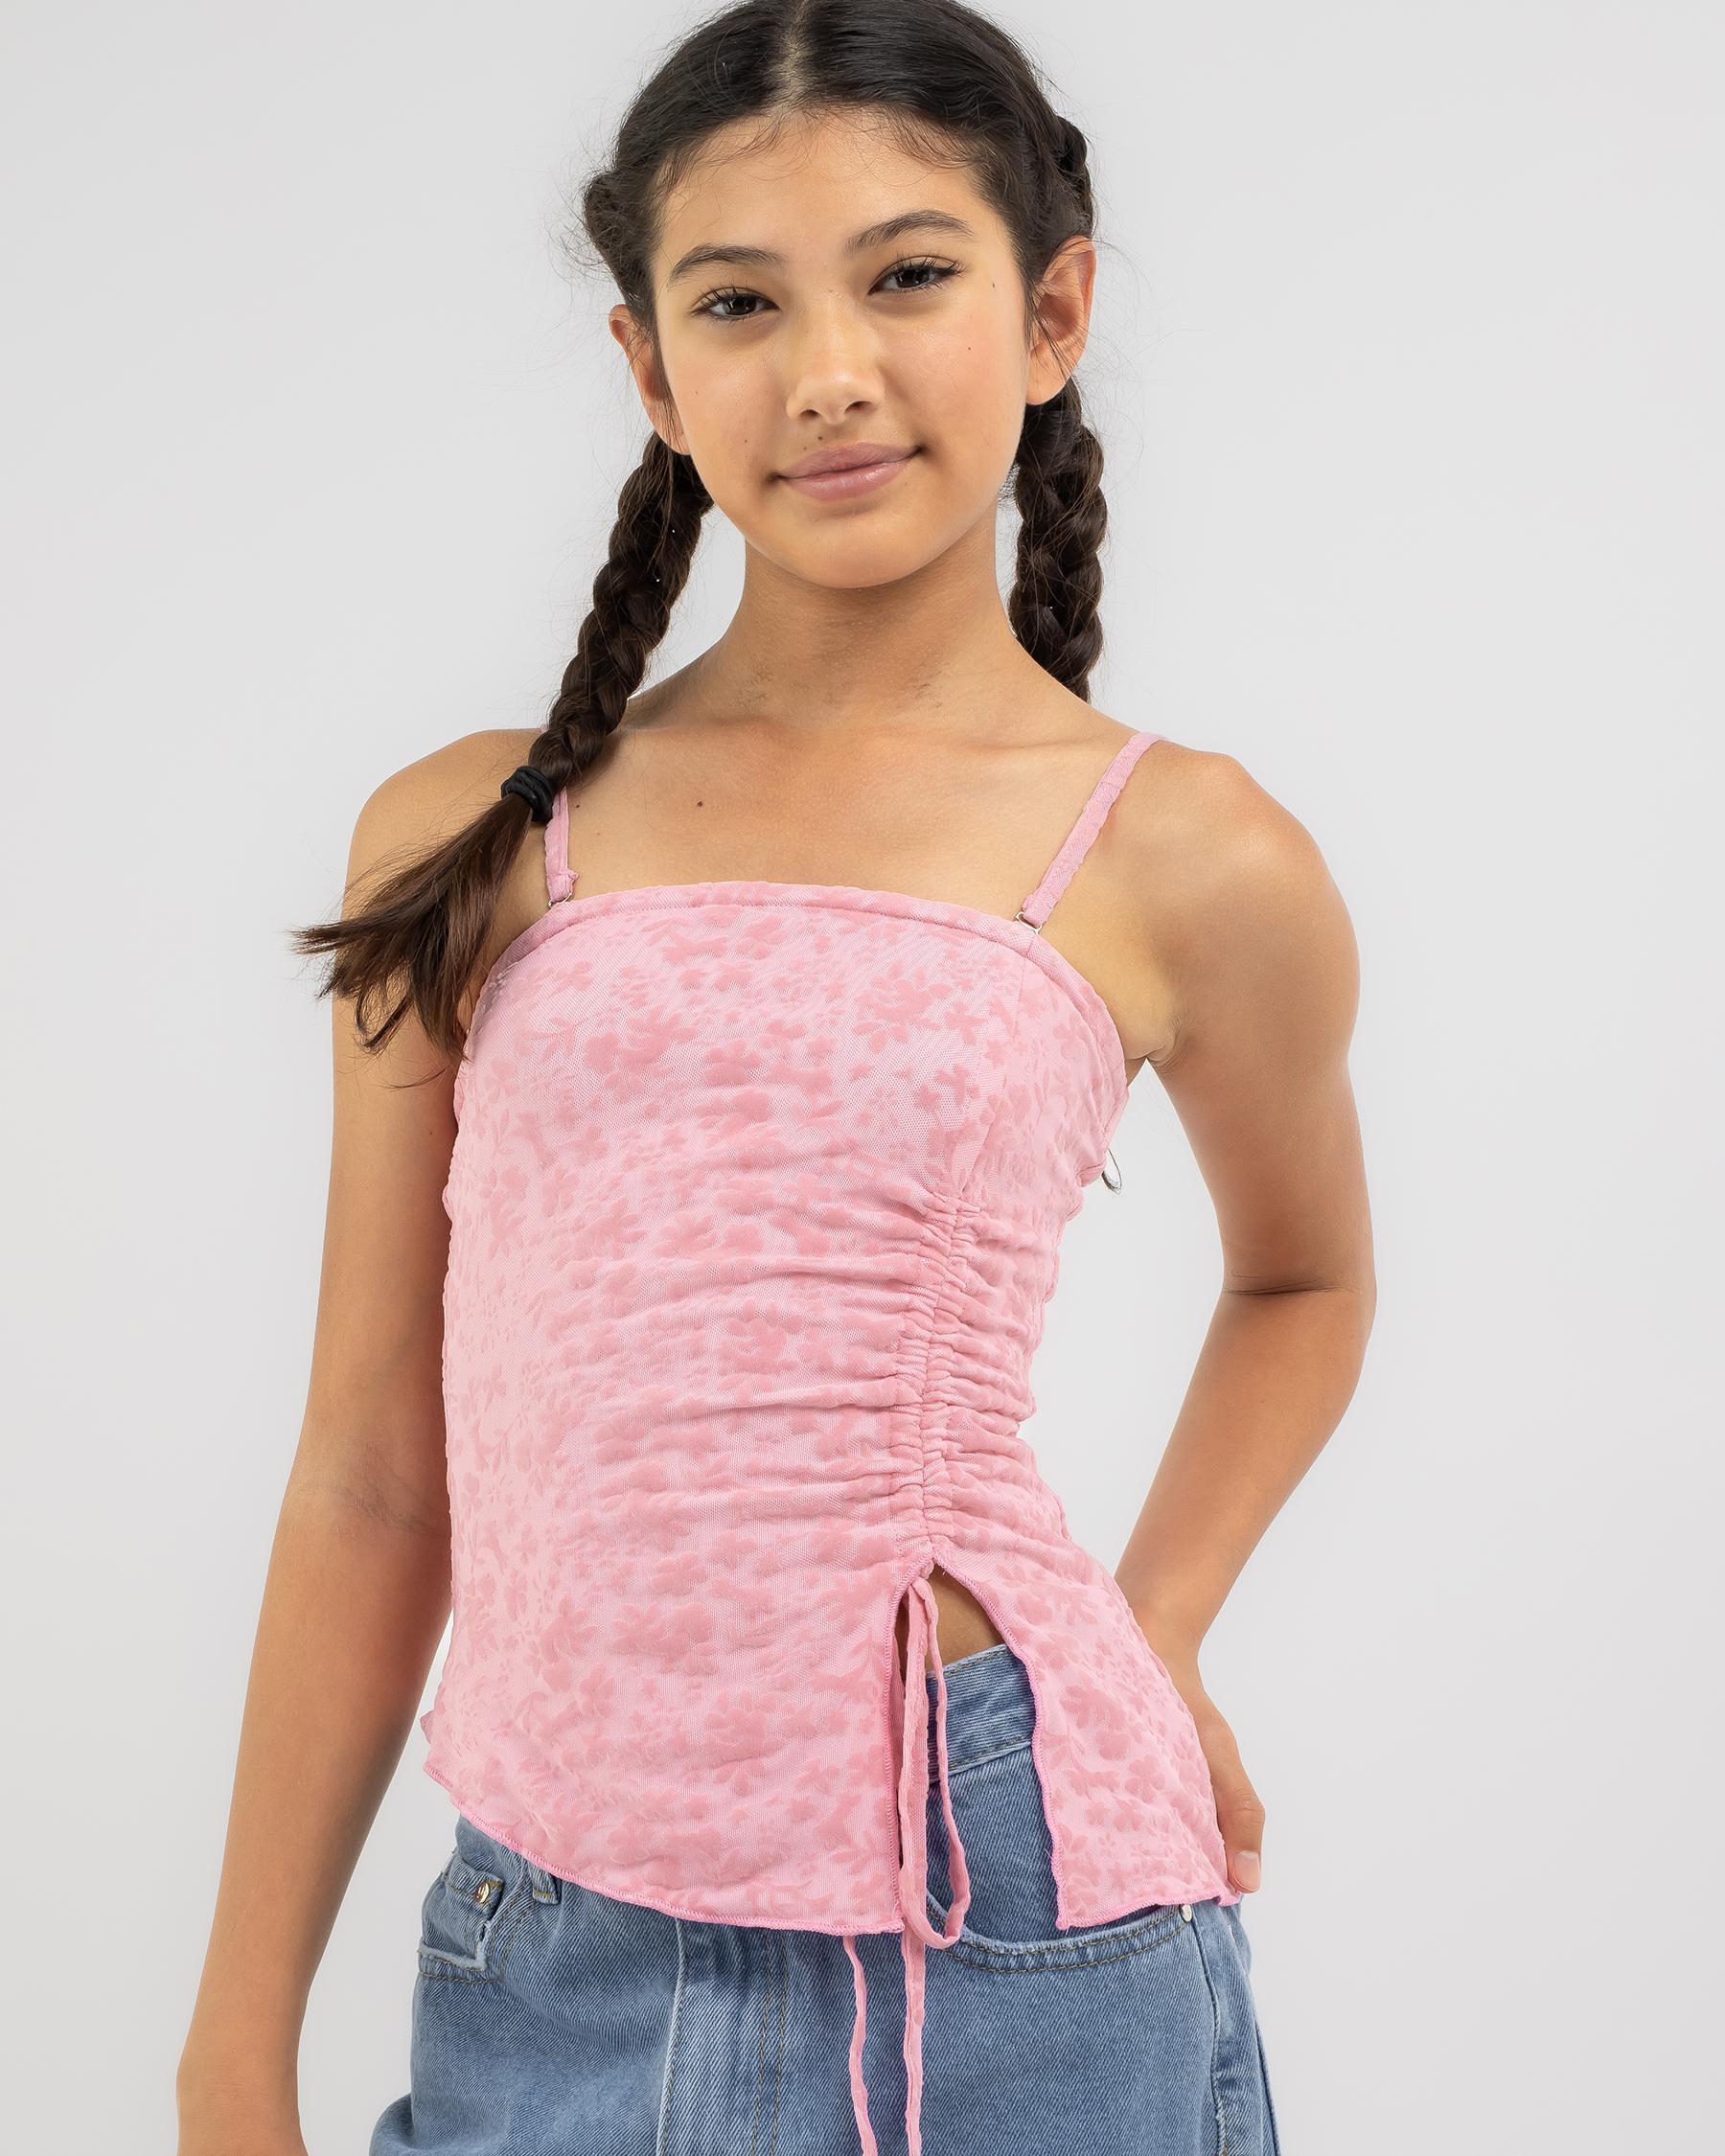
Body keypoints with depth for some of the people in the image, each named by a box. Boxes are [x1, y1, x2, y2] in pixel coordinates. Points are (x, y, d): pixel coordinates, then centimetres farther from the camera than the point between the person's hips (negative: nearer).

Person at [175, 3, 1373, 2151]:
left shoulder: (1186, 863, -1)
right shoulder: (465, 838, 3)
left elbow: (1301, 1275, 19)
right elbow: (371, 1486, 6)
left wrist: (1151, 1639, 6)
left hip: (995, 1948, -1)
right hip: (544, 1958, 2)